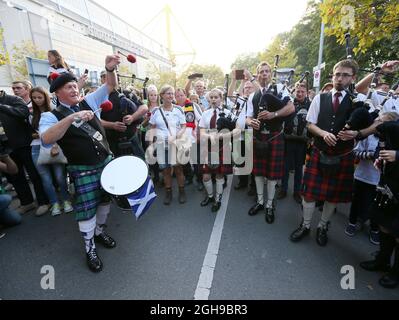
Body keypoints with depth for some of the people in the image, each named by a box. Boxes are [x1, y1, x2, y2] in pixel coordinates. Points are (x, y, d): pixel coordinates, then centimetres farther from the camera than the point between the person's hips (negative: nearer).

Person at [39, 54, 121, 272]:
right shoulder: (51, 116, -7)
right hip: (83, 170, -5)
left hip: (107, 161, 5)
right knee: (86, 208, 4)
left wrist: (110, 69, -18)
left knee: (105, 199, 18)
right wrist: (71, 118, -36)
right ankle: (89, 249, 25)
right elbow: (46, 139, -27)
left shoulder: (88, 102, 6)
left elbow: (110, 86, 3)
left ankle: (99, 231, 42)